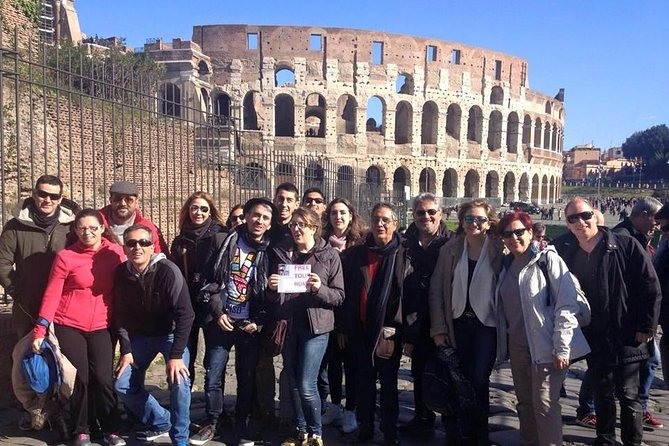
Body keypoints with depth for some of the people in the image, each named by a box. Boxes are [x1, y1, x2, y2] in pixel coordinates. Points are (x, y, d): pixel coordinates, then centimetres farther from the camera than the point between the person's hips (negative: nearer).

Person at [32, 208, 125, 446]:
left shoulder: (115, 252, -3)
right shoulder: (65, 256, -8)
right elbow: (52, 294, -5)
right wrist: (40, 330, -8)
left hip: (101, 328, 1)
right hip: (68, 326, -1)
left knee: (103, 379, -4)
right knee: (80, 379, 2)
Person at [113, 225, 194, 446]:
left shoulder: (168, 271, -26)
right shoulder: (121, 273, -11)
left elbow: (185, 314, -27)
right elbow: (121, 315, -1)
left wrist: (176, 355, -29)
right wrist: (126, 350, -6)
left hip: (171, 333, -5)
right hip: (140, 335, 5)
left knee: (179, 382, -23)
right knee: (122, 384, 1)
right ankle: (161, 422, 22)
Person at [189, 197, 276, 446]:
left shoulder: (269, 250, 2)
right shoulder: (227, 241, 0)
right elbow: (210, 279, 1)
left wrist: (259, 321, -4)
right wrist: (217, 312, -6)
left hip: (250, 325, 0)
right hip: (221, 321, 0)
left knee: (247, 378, 8)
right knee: (213, 376, 3)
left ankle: (242, 426, 26)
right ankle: (211, 424, 23)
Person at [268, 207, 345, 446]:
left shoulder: (330, 255, -2)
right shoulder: (281, 254, 9)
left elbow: (339, 296, -3)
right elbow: (274, 297, 15)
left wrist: (319, 289, -21)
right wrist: (272, 288, -8)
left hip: (315, 327, -4)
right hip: (288, 325, 4)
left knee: (306, 386, -7)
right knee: (293, 383, 12)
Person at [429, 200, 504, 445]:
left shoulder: (499, 250, -4)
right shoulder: (450, 249, 1)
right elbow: (436, 290, 1)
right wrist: (439, 329, -3)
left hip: (487, 324, -2)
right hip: (457, 323, 2)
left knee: (479, 381, -2)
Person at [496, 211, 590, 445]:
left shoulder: (548, 259, -9)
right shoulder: (507, 265, 10)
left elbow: (567, 305, -13)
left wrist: (562, 349, -17)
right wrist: (503, 346, 12)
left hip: (546, 347, -6)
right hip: (517, 346, 6)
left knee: (545, 405, -5)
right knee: (525, 404, 14)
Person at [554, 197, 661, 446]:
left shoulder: (626, 245, -10)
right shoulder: (564, 251, 0)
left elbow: (651, 288, -9)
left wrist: (646, 327, -9)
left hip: (625, 337, -3)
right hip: (593, 339, 4)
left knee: (628, 394, 3)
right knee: (602, 392, 17)